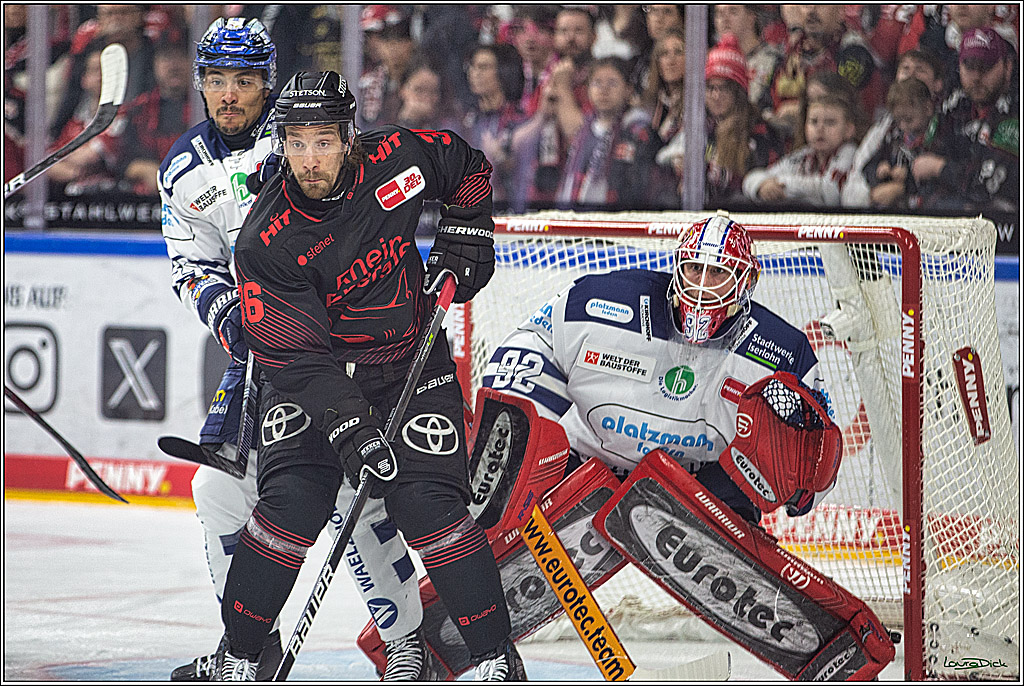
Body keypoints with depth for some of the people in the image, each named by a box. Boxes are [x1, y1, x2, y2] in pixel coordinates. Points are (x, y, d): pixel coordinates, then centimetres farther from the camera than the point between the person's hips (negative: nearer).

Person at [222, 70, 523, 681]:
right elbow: (297, 356, -25)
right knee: (291, 505, -17)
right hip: (314, 376, -1)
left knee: (428, 504, -14)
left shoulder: (396, 157, -14)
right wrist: (348, 428, -34)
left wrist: (465, 231, 0)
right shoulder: (266, 242, -21)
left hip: (413, 363, 1)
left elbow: (467, 167, 11)